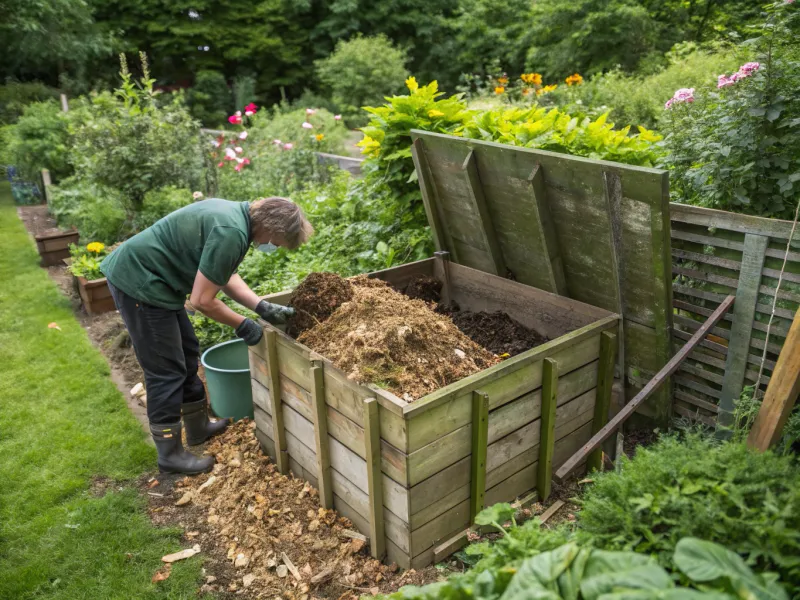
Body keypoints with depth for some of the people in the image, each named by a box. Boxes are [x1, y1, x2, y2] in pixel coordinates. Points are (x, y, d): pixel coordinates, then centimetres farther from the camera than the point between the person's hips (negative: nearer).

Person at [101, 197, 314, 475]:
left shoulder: (236, 213, 4)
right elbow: (202, 300, -23)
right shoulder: (232, 232, -27)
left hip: (144, 274, 10)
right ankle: (170, 454, 14)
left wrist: (262, 307, 2)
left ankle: (198, 427, 35)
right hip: (137, 280, -10)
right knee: (166, 370, -1)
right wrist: (243, 325, -8)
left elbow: (225, 274, 12)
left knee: (186, 353, 19)